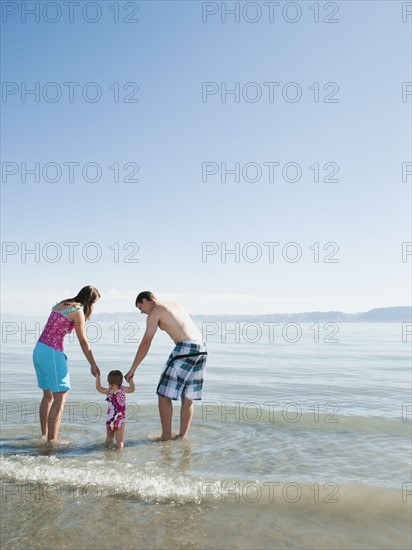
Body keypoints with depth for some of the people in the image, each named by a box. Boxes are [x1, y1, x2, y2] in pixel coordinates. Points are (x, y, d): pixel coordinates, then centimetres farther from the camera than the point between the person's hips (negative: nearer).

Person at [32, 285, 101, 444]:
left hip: (39, 349, 9)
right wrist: (93, 365, 2)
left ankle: (44, 434, 29)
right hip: (52, 353, -9)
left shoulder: (61, 304, 16)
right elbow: (83, 342, -5)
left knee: (48, 395, 19)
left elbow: (53, 331, 13)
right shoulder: (78, 311, -8)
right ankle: (52, 440, 0)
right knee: (60, 398, -2)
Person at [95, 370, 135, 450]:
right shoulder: (122, 390, -10)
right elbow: (132, 389, 2)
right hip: (119, 421, -2)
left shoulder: (108, 391, -6)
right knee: (119, 441, 8)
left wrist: (98, 376, 15)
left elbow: (98, 387, 7)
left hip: (109, 420, 2)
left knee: (109, 438, 24)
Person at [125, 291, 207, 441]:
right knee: (188, 397, 14)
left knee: (164, 394, 4)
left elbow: (145, 343, -2)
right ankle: (182, 435, 20)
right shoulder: (175, 305, 26)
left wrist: (132, 369, 1)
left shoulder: (154, 313, 3)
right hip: (201, 349, 8)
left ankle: (166, 435, 9)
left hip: (185, 348, -8)